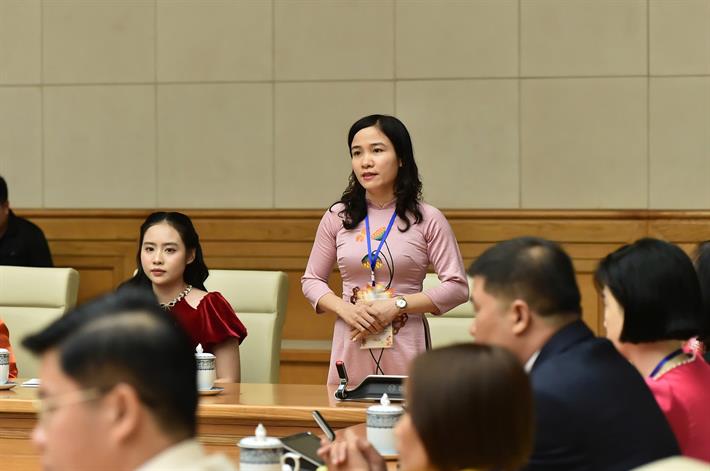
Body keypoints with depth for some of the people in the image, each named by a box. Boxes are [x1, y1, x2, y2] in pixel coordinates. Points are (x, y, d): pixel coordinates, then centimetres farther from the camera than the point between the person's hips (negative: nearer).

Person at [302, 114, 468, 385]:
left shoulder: (427, 219, 0)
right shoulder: (337, 217, 7)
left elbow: (457, 287, -3)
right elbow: (312, 280, 13)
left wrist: (397, 305, -12)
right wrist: (344, 309, -6)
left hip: (405, 348, -2)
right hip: (351, 348, 2)